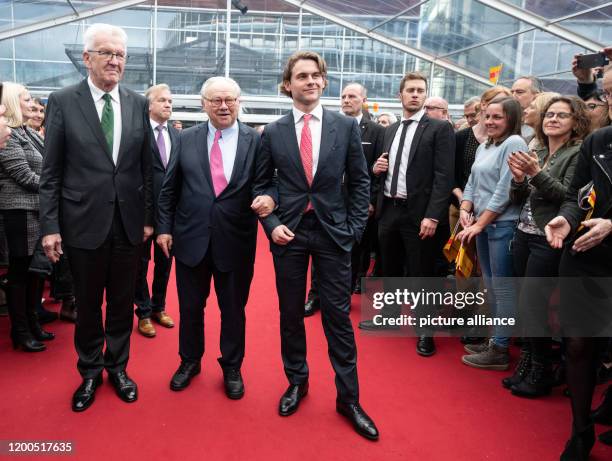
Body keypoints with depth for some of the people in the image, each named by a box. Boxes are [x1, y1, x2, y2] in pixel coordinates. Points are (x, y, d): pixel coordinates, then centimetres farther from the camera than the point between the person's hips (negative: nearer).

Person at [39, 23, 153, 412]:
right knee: (87, 305, 13)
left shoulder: (138, 104, 4)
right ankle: (90, 371, 34)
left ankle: (118, 367, 33)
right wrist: (50, 226, -6)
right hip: (84, 222, -1)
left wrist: (149, 217, 4)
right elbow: (51, 172, -2)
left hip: (129, 223, 2)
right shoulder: (63, 102, -2)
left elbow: (147, 167, 6)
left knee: (123, 303, 14)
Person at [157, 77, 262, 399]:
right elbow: (169, 189, 6)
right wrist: (164, 227, 3)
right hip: (191, 238, 2)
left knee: (233, 309, 13)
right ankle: (190, 360, 39)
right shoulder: (187, 138, 2)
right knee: (190, 306, 16)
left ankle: (231, 367, 34)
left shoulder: (256, 140, -4)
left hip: (235, 241, -1)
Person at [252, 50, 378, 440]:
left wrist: (355, 229, -3)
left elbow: (360, 182, 3)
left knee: (339, 316, 4)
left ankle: (348, 397, 18)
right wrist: (272, 224, -6)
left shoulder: (346, 126, 1)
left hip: (333, 232, -1)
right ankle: (297, 382, 32)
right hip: (289, 232, 1)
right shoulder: (273, 132, 2)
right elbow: (261, 184, 8)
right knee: (291, 314, 12)